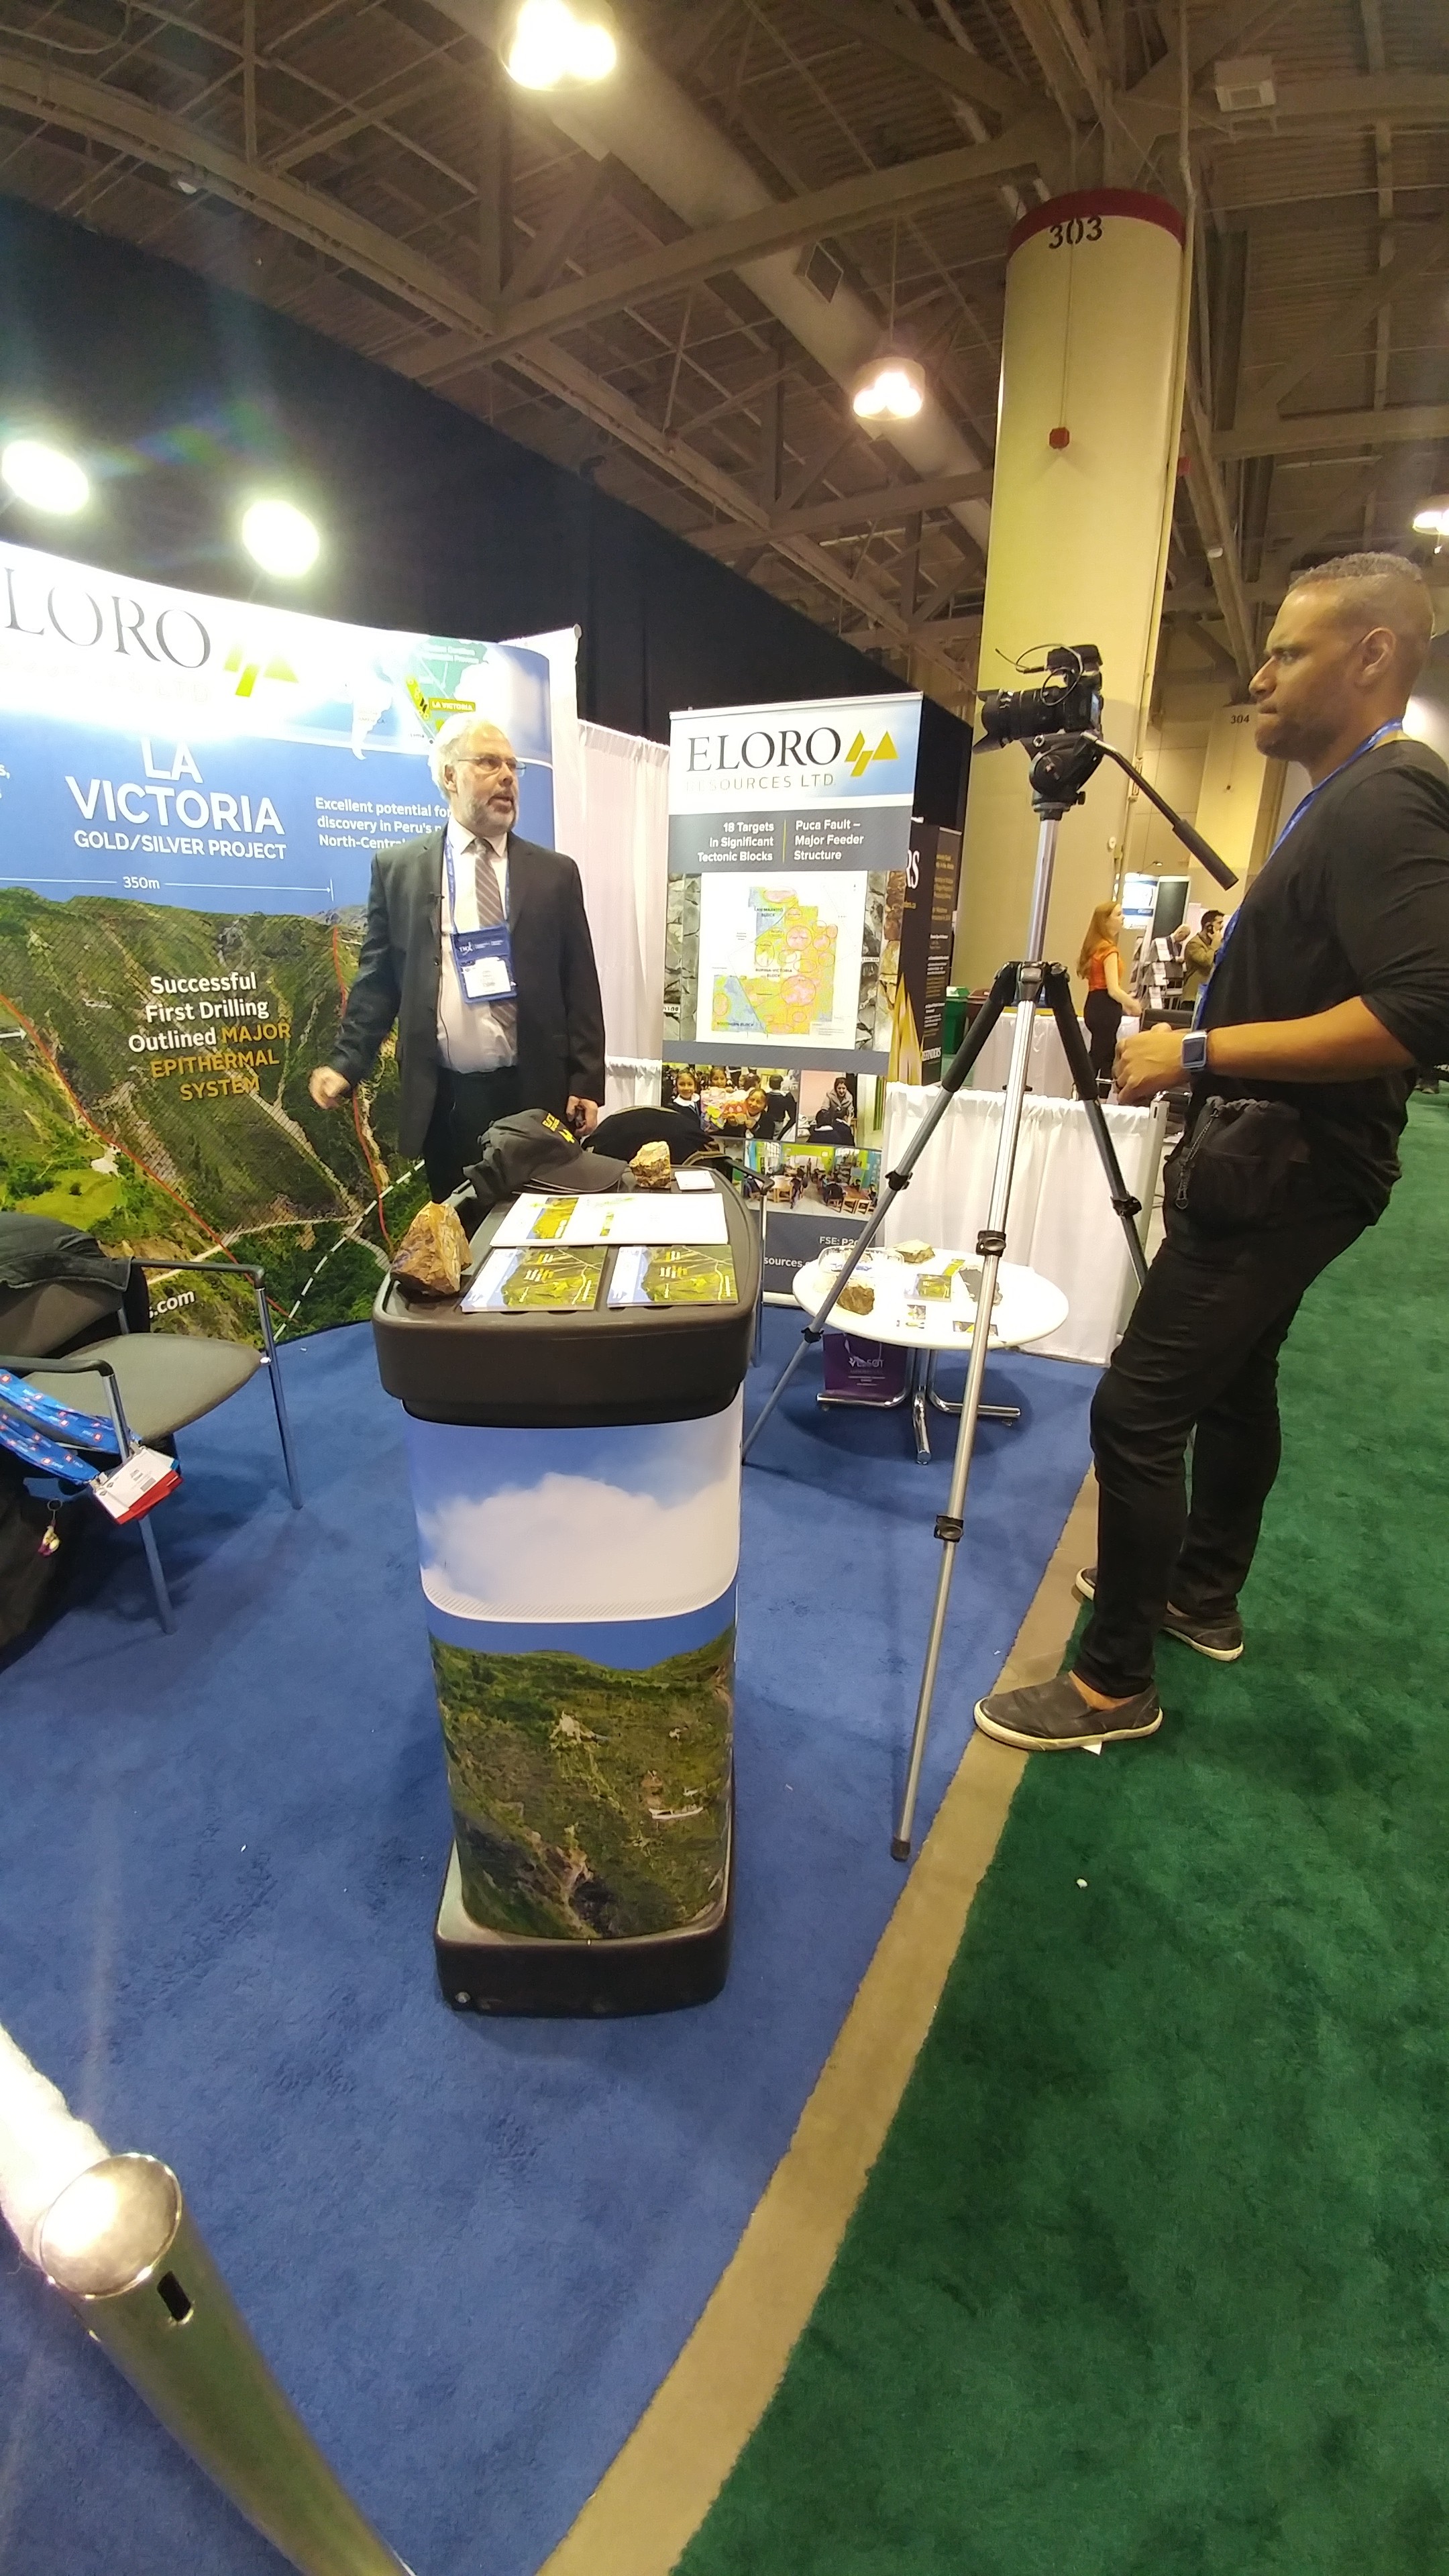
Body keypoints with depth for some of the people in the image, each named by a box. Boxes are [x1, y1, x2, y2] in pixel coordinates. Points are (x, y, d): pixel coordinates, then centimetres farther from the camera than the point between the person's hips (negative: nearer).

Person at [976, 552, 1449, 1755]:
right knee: (1232, 1380, 19)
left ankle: (1117, 1679, 4)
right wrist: (1202, 1041, 18)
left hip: (1281, 1173, -11)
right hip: (1277, 1164, 11)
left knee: (1136, 1414, -11)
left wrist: (1201, 1052, -26)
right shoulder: (1348, 802, 16)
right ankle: (1203, 1594, 36)